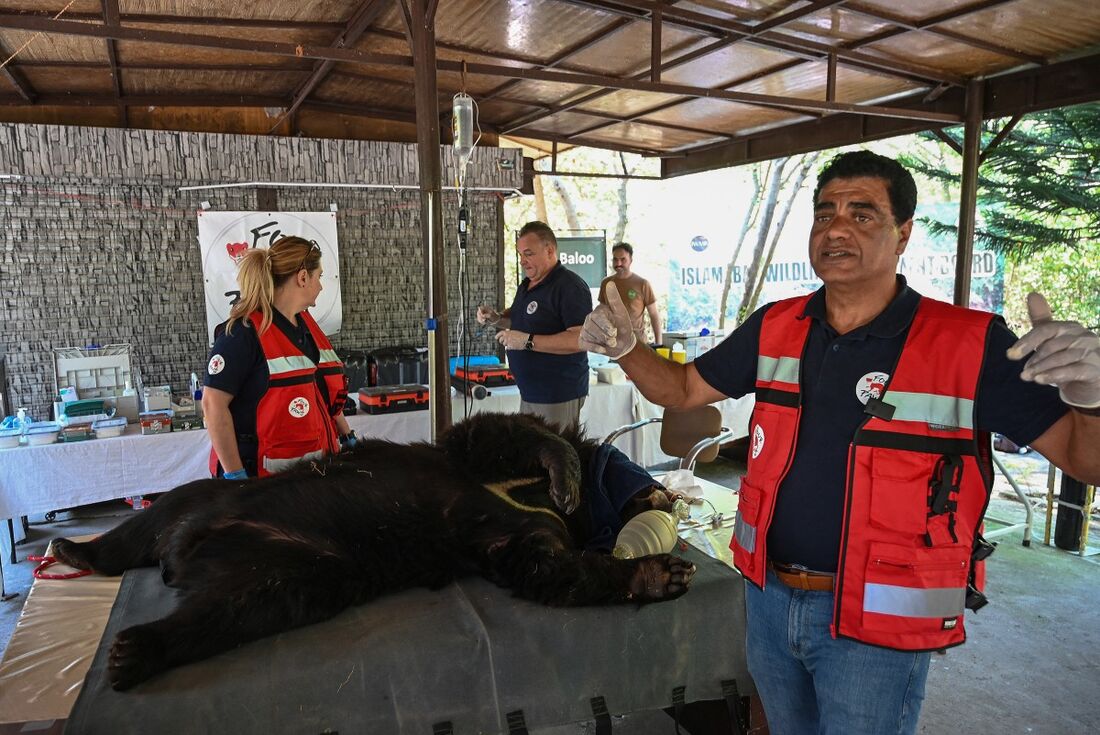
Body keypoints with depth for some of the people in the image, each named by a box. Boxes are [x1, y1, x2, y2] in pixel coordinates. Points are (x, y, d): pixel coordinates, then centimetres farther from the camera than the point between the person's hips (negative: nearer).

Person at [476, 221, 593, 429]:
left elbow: (581, 339, -26)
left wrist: (528, 341, -26)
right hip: (529, 393, 9)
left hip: (558, 396, -9)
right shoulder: (527, 284, 14)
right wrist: (496, 318, 8)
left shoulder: (570, 286, -16)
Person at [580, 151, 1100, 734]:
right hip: (768, 597, 5)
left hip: (875, 623, -4)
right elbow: (683, 389, 7)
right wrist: (625, 349, -11)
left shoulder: (970, 346, -15)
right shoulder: (775, 327, -1)